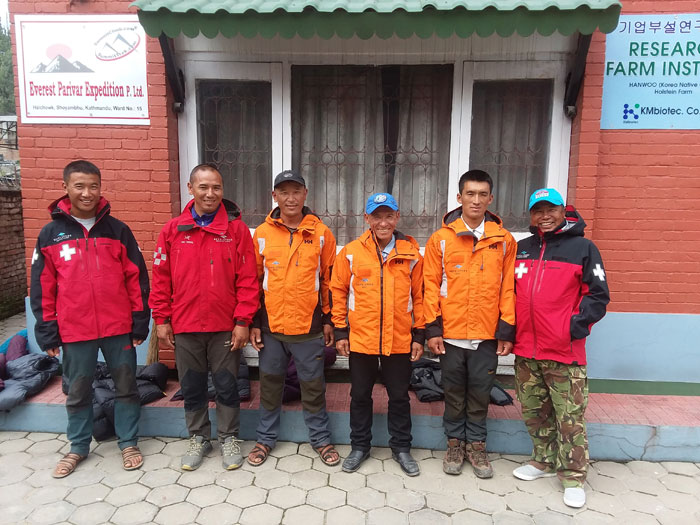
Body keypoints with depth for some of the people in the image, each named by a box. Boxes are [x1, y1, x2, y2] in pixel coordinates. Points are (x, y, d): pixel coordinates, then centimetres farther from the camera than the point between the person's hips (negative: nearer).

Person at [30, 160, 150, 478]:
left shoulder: (117, 230, 0)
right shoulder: (50, 234, 1)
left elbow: (137, 278, 1)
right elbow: (42, 287, 3)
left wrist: (140, 322, -1)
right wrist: (47, 331, 1)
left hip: (118, 327, 0)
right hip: (74, 330, 1)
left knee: (126, 386, 10)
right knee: (77, 391, 14)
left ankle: (128, 443, 27)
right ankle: (78, 447, 34)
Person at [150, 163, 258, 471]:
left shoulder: (236, 229, -4)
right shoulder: (173, 230, 2)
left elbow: (248, 279, -6)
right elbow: (161, 278, 4)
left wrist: (242, 321, -9)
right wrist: (162, 320, 1)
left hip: (225, 327, -2)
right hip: (184, 327, 2)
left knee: (226, 385, 9)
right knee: (192, 387, 15)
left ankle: (229, 439, 29)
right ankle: (199, 439, 34)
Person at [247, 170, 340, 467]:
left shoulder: (321, 233, -1)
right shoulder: (262, 234, 1)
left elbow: (329, 279, 4)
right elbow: (253, 281, 5)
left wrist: (328, 320, 3)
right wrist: (253, 323, 3)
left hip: (309, 326, -1)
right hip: (271, 326, 1)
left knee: (313, 385, 10)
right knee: (270, 383, 14)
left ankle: (320, 438, 29)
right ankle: (266, 438, 33)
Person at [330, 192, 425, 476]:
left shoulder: (411, 253, -2)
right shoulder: (351, 252, -4)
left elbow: (419, 295, 3)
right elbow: (338, 291, 2)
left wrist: (419, 334, 2)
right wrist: (340, 330, 0)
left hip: (400, 340, 0)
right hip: (360, 338, 0)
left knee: (399, 396, 14)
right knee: (360, 395, 15)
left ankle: (401, 447, 33)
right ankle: (360, 446, 34)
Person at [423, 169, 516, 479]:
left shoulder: (504, 240, 2)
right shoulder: (441, 238, -1)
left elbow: (508, 288, 3)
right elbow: (431, 285, -1)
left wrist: (506, 330, 0)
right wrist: (432, 328, -5)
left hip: (488, 334, 1)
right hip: (451, 333, 0)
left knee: (480, 392, 11)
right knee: (454, 392, 13)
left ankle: (476, 445, 30)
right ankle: (455, 442, 31)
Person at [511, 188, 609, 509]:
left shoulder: (583, 248, -1)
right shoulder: (521, 250, 12)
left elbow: (598, 296, -3)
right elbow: (510, 293, 17)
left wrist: (578, 324, -14)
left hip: (565, 352, -4)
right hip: (525, 352, 5)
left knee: (570, 418, 2)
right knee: (534, 412, 16)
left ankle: (573, 477, 18)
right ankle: (544, 461, 35)